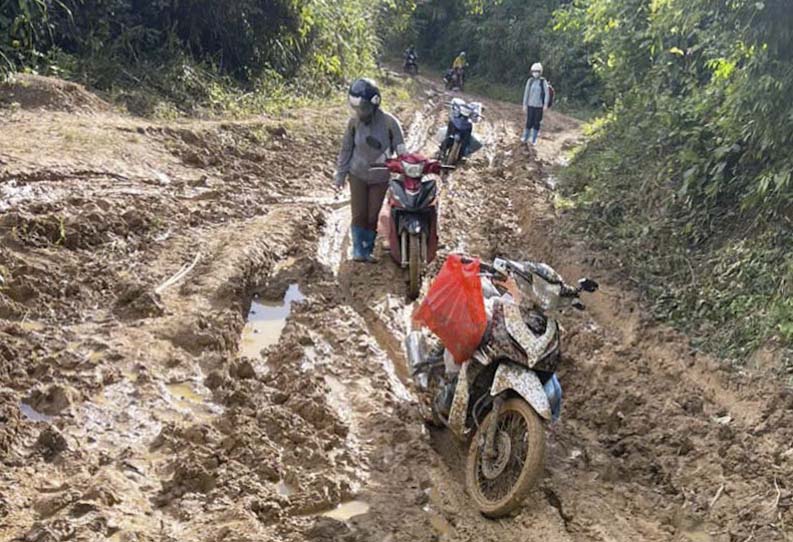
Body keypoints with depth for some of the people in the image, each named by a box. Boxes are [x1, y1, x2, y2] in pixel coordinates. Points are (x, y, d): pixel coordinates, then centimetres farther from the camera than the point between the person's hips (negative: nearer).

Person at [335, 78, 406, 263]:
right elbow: (347, 148, 3)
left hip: (380, 178, -1)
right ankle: (358, 249, 14)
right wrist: (340, 174, 7)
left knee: (372, 216, 4)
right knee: (359, 215, -2)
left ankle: (368, 249, 22)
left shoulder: (389, 122, -17)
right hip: (358, 175, 1)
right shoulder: (354, 121, -9)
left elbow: (401, 150, -11)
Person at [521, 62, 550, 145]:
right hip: (530, 105, 1)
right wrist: (524, 105, 2)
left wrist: (546, 104, -15)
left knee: (537, 123, 4)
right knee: (529, 122, 1)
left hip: (539, 106, -1)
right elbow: (526, 93, 3)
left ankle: (534, 140, 15)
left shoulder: (543, 81, -6)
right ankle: (525, 138, 17)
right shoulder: (530, 81, 0)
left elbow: (547, 93, -7)